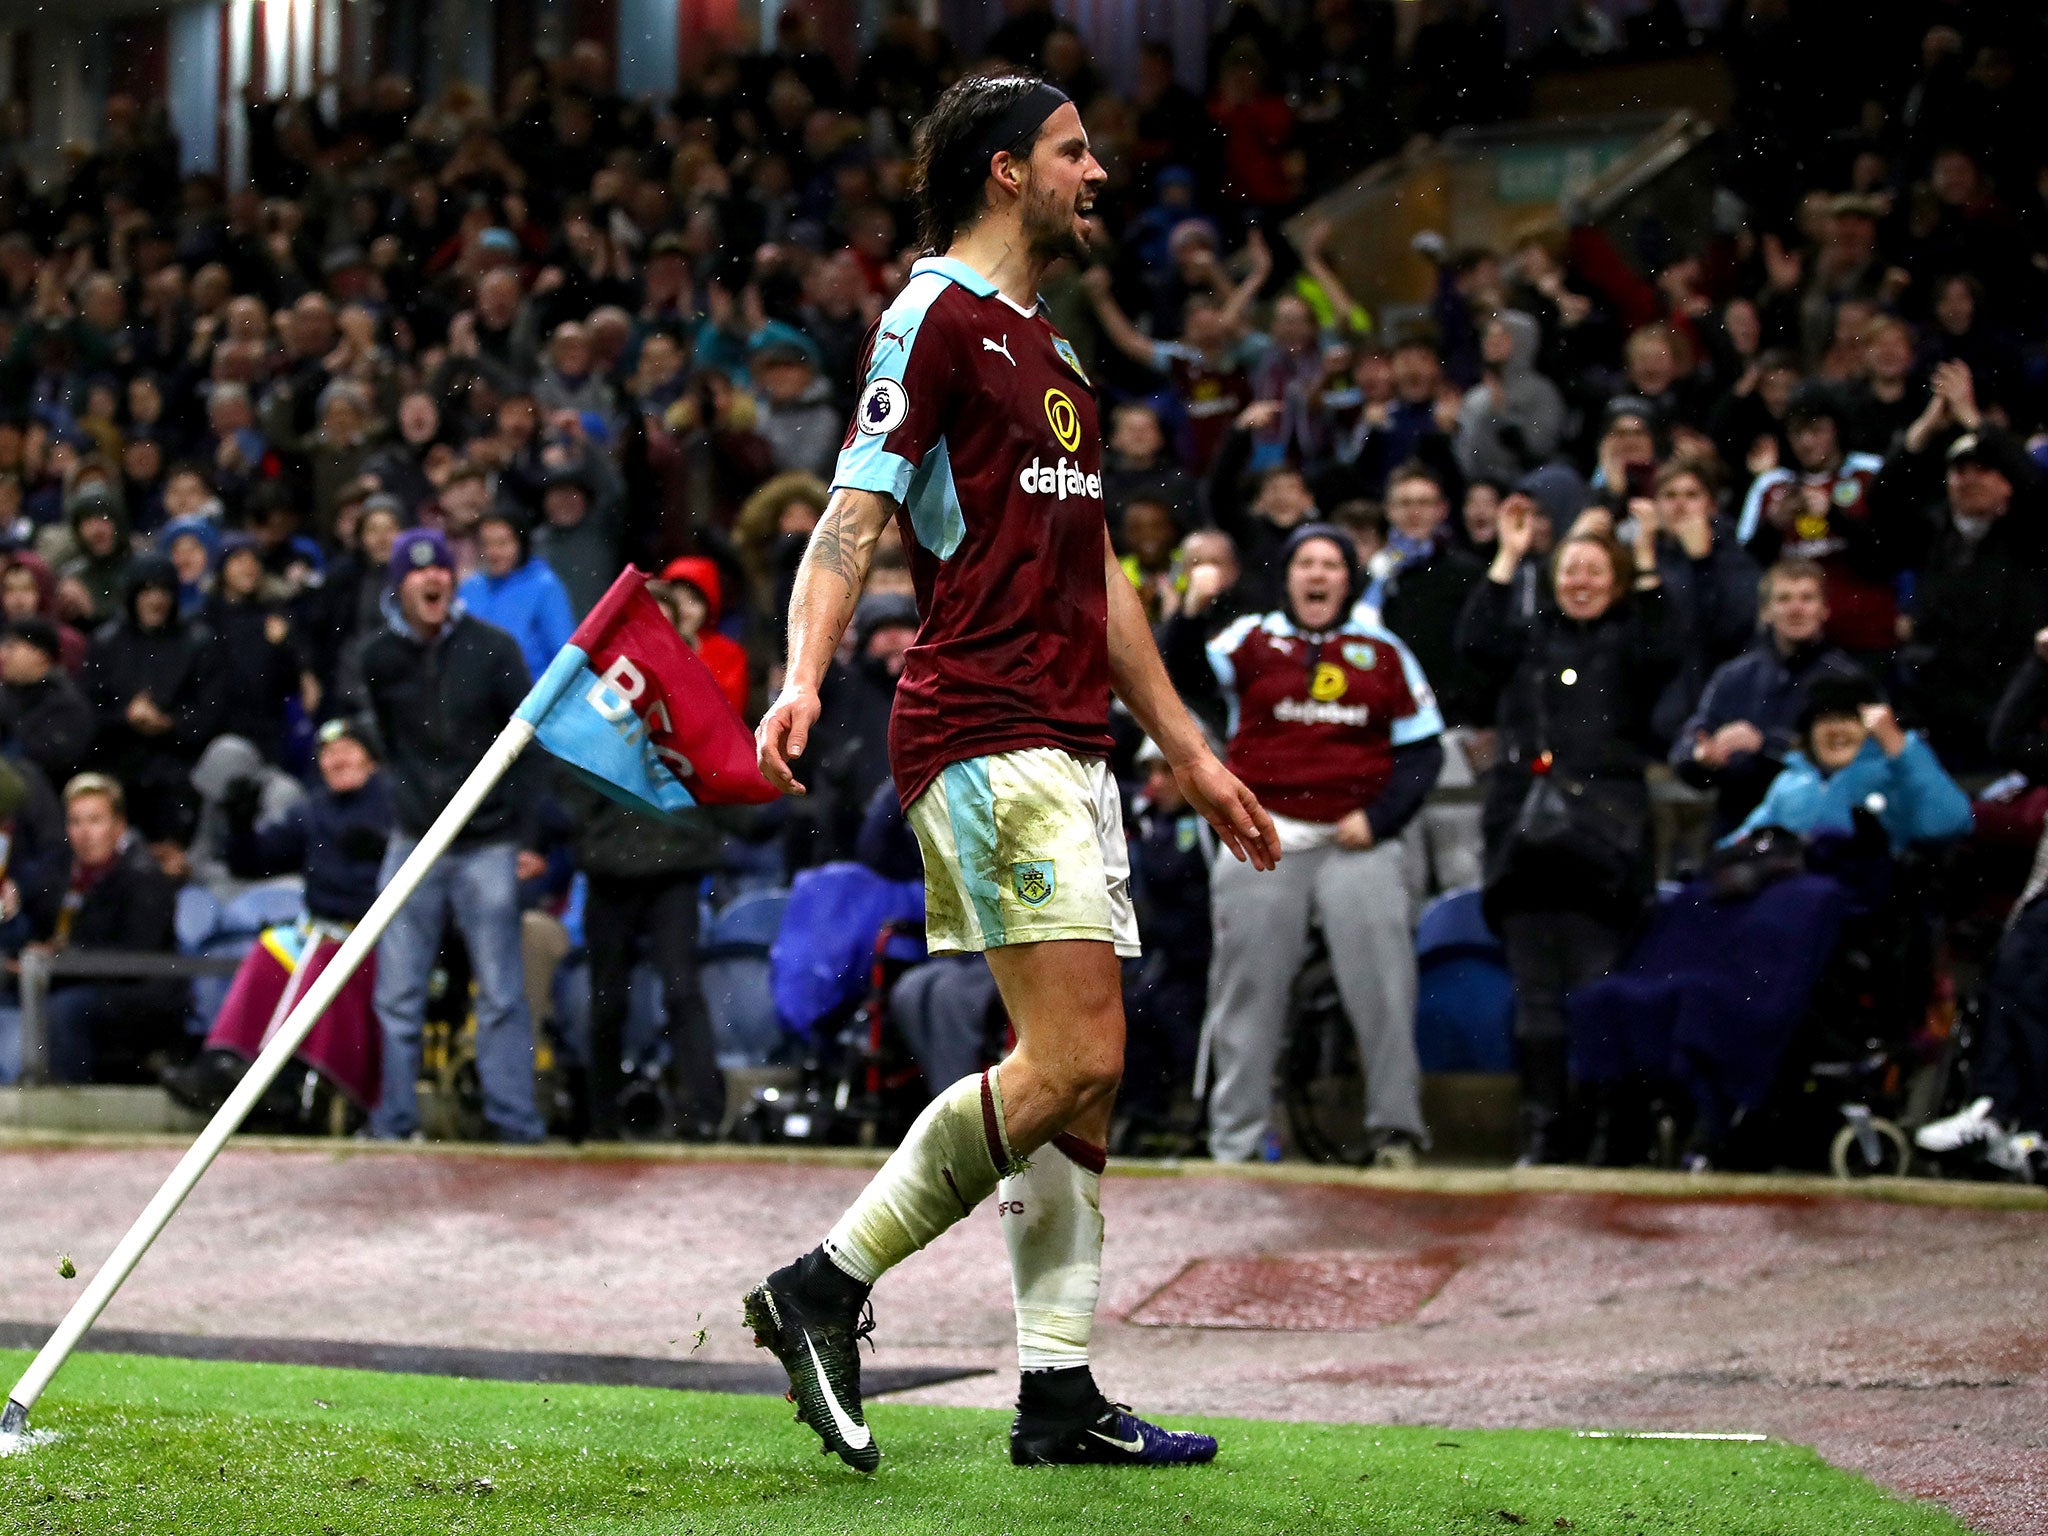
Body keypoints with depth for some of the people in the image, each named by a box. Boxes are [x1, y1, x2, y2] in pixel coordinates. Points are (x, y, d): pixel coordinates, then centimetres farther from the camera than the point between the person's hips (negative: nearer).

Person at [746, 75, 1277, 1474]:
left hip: (1070, 750, 9)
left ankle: (1059, 1396, 8)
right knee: (1071, 1062, -16)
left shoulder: (1054, 352, 23)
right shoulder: (937, 317, -5)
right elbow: (856, 515, -14)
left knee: (1085, 1075, 5)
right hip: (986, 738, -9)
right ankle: (827, 1285, -7)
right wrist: (804, 677, -29)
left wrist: (1190, 752, 28)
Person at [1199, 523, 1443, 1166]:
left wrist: (1378, 818, -4)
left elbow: (1422, 748, 8)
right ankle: (1235, 1145, 10)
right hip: (1262, 841, 0)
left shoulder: (1384, 653, 9)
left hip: (1358, 841, 0)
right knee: (1248, 988, 4)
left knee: (1380, 977, -10)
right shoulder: (1250, 639, 7)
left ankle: (1395, 1129, -2)